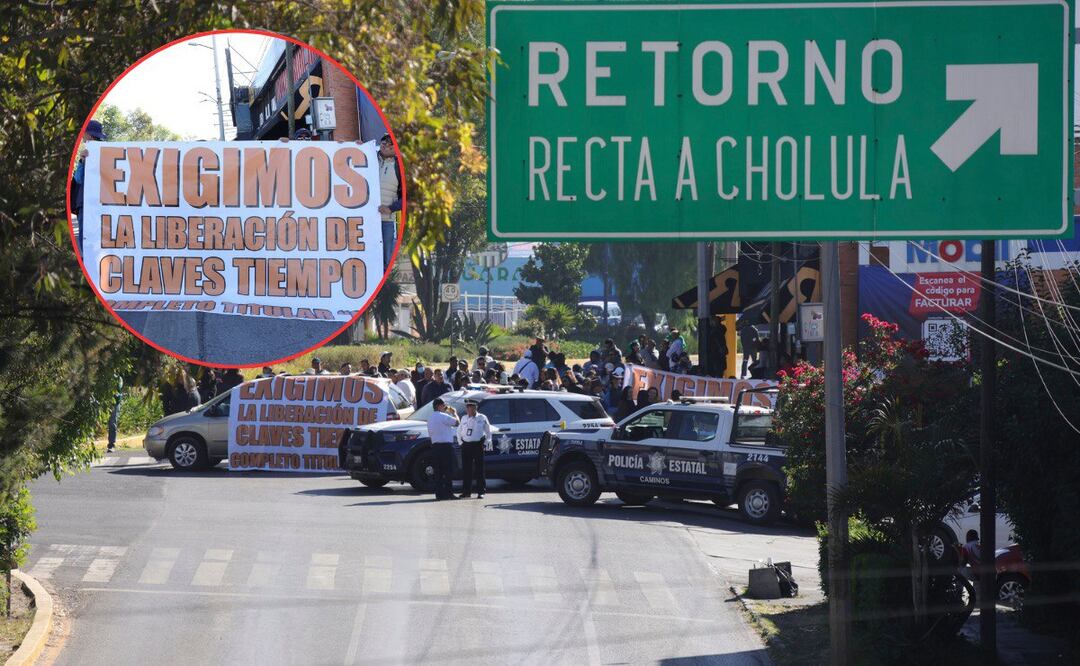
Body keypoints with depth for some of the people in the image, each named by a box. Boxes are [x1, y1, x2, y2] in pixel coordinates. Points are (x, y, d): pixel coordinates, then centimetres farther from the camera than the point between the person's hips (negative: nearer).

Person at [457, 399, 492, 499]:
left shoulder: (482, 418, 2)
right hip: (466, 446, 4)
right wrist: (460, 442, 12)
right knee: (466, 469, 3)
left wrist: (486, 444, 2)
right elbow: (459, 431, 24)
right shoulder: (464, 418, 12)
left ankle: (481, 492, -1)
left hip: (478, 445, -4)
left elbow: (488, 432, 9)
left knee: (479, 469, -3)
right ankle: (466, 491, 10)